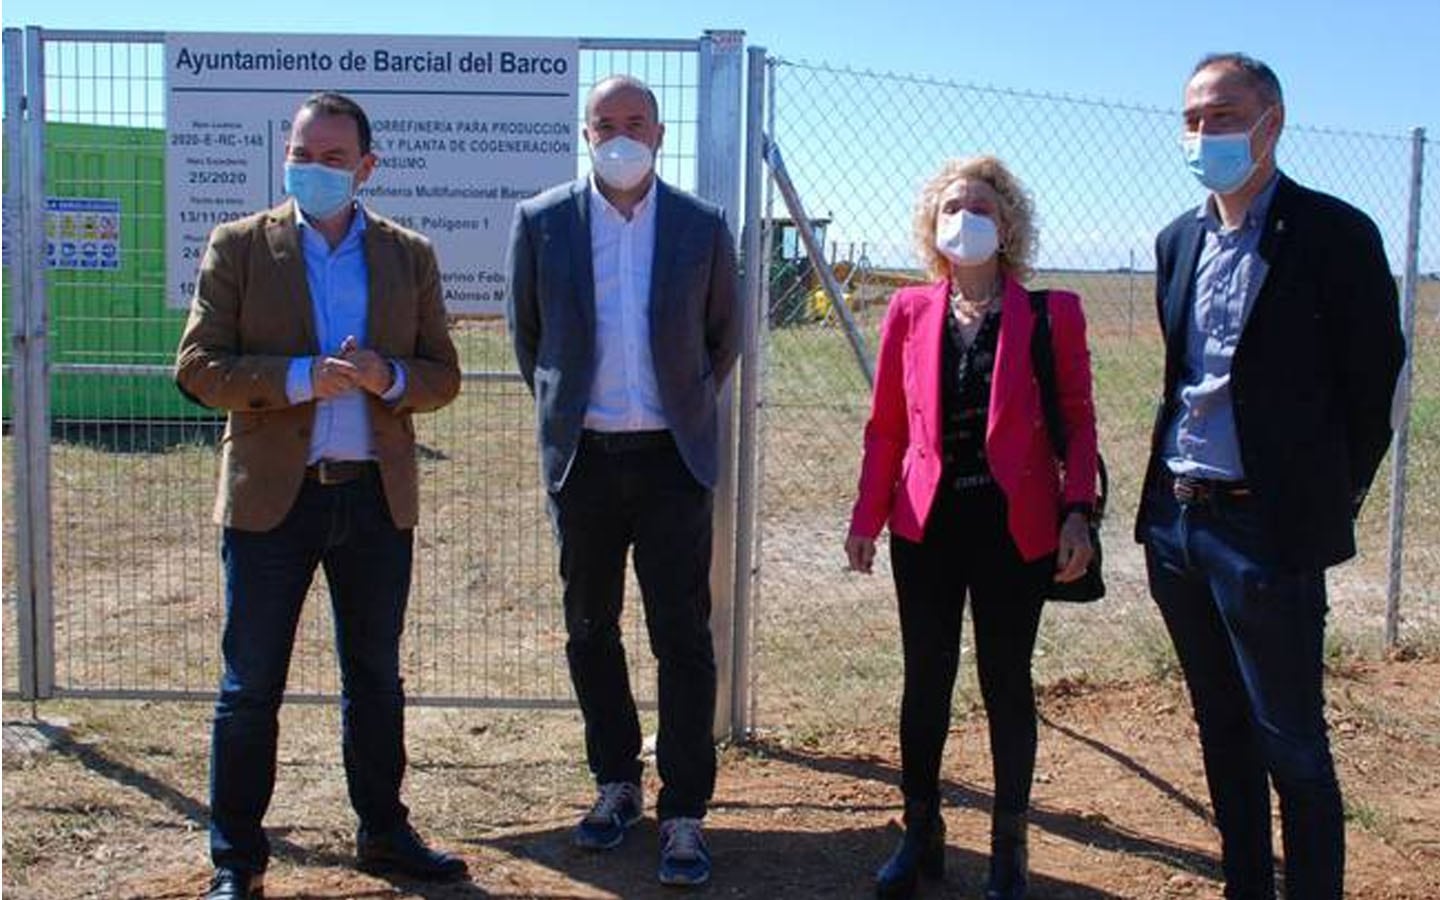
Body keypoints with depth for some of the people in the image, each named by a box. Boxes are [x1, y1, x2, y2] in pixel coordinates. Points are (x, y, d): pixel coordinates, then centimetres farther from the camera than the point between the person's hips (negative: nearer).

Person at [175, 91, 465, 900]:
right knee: (251, 686, 5)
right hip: (272, 496, -2)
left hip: (378, 496, 3)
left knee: (377, 678, 14)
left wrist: (387, 378, -14)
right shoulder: (240, 246, 1)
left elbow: (444, 376, 8)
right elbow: (198, 365, -5)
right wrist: (301, 378, -18)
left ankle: (385, 833, 28)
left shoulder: (410, 255, 7)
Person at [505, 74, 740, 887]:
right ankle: (617, 784, 28)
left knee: (684, 638, -2)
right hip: (583, 456, 2)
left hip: (673, 455, -1)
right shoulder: (541, 222, 0)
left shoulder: (702, 228, 0)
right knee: (591, 630, 11)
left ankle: (685, 814, 6)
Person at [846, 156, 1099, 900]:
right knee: (926, 680, 10)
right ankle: (921, 832, 26)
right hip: (926, 523, 2)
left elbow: (1078, 421, 0)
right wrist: (866, 517, 2)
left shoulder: (1050, 312, -1)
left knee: (1006, 684, 7)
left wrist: (1077, 511, -11)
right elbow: (886, 426, 7)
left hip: (1014, 525, -2)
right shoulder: (909, 311, 6)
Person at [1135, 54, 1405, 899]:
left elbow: (1374, 384, -5)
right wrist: (1174, 481, 14)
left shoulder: (1334, 233, -9)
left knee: (1292, 746, 1)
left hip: (1268, 530, -7)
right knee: (1224, 731, 17)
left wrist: (1328, 504, -1)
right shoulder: (1179, 240, 11)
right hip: (1177, 520, 7)